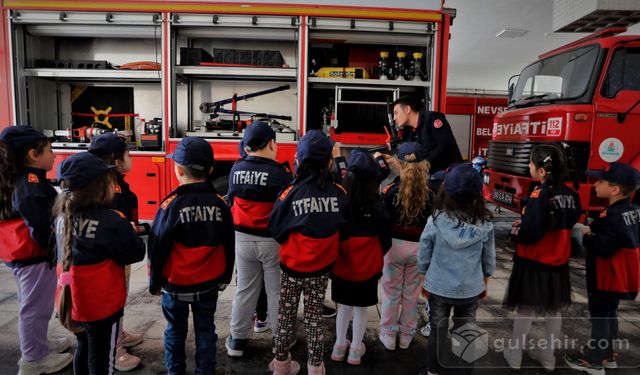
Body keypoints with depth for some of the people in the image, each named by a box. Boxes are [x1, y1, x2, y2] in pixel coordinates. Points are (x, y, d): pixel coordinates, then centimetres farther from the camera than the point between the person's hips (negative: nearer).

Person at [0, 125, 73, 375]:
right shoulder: (31, 182, -22)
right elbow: (41, 226, -26)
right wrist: (55, 250, -16)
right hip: (34, 255, -10)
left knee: (31, 305, 23)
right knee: (36, 307, 5)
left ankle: (36, 346, 40)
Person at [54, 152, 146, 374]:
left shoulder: (63, 215, -3)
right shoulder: (110, 220, -24)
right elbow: (136, 254, -16)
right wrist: (130, 231, 1)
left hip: (73, 300, 7)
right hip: (102, 304, -7)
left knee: (84, 349, 26)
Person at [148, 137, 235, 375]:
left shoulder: (171, 205, -17)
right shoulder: (220, 204, -7)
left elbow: (157, 248, -12)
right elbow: (228, 247, 1)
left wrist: (154, 282, 3)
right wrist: (224, 278, 14)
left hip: (176, 284, -2)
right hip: (209, 284, 2)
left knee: (175, 331, 19)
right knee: (205, 330, 16)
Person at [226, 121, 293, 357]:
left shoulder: (236, 169, -3)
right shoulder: (280, 173, -19)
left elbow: (230, 200, 9)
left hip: (243, 238, 4)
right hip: (273, 240, -4)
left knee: (245, 289, 18)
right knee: (276, 291, 13)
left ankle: (237, 340, 30)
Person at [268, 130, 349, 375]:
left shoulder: (291, 192, -19)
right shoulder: (339, 193, -13)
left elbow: (275, 229, -9)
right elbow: (345, 231, -2)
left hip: (292, 266, -1)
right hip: (322, 268, 1)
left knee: (286, 315, 17)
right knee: (313, 317, 16)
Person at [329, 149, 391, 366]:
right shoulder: (376, 203, -15)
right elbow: (385, 234, -5)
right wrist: (380, 254, 13)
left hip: (342, 262, 2)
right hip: (367, 265, -1)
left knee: (344, 306, 18)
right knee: (360, 308, 14)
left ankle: (340, 346, 32)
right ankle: (355, 350, 28)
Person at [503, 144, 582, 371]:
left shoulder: (540, 195, -23)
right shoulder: (570, 195, -1)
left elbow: (529, 235, -24)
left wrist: (516, 231, -4)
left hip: (533, 264, -6)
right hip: (558, 263, 6)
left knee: (525, 311, 7)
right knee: (554, 310, 18)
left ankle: (514, 356, 22)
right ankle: (548, 356, 33)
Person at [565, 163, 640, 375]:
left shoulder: (613, 217, -27)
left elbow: (602, 247, -31)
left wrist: (586, 236, -15)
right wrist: (595, 228, 6)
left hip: (606, 278, -9)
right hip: (619, 277, 9)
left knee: (599, 316, 3)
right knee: (609, 313, 21)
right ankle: (608, 356, 34)